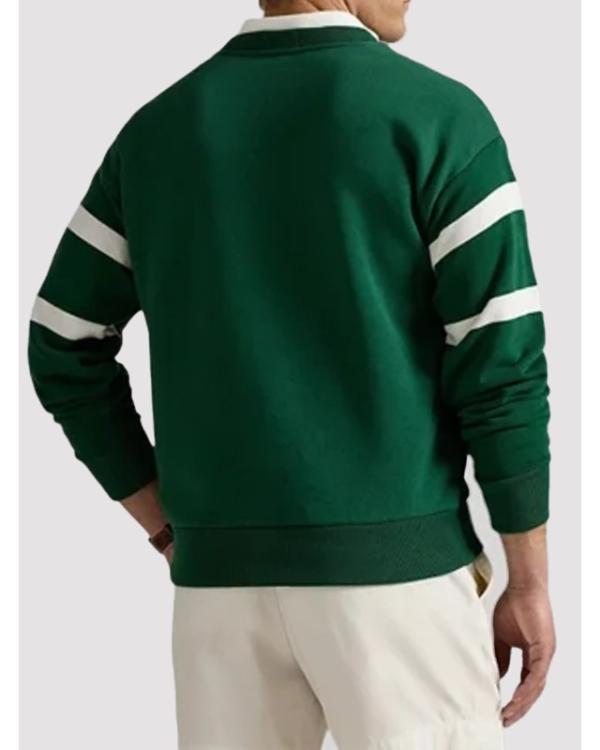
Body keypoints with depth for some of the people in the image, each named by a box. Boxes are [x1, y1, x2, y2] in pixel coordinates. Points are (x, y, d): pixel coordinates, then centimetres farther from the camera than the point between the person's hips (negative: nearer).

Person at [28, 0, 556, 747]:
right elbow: (499, 363, -9)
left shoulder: (156, 126, 7)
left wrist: (172, 529, 14)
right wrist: (530, 580, -1)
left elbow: (65, 351, 10)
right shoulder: (435, 113, -6)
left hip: (220, 566, 5)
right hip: (394, 562, -4)